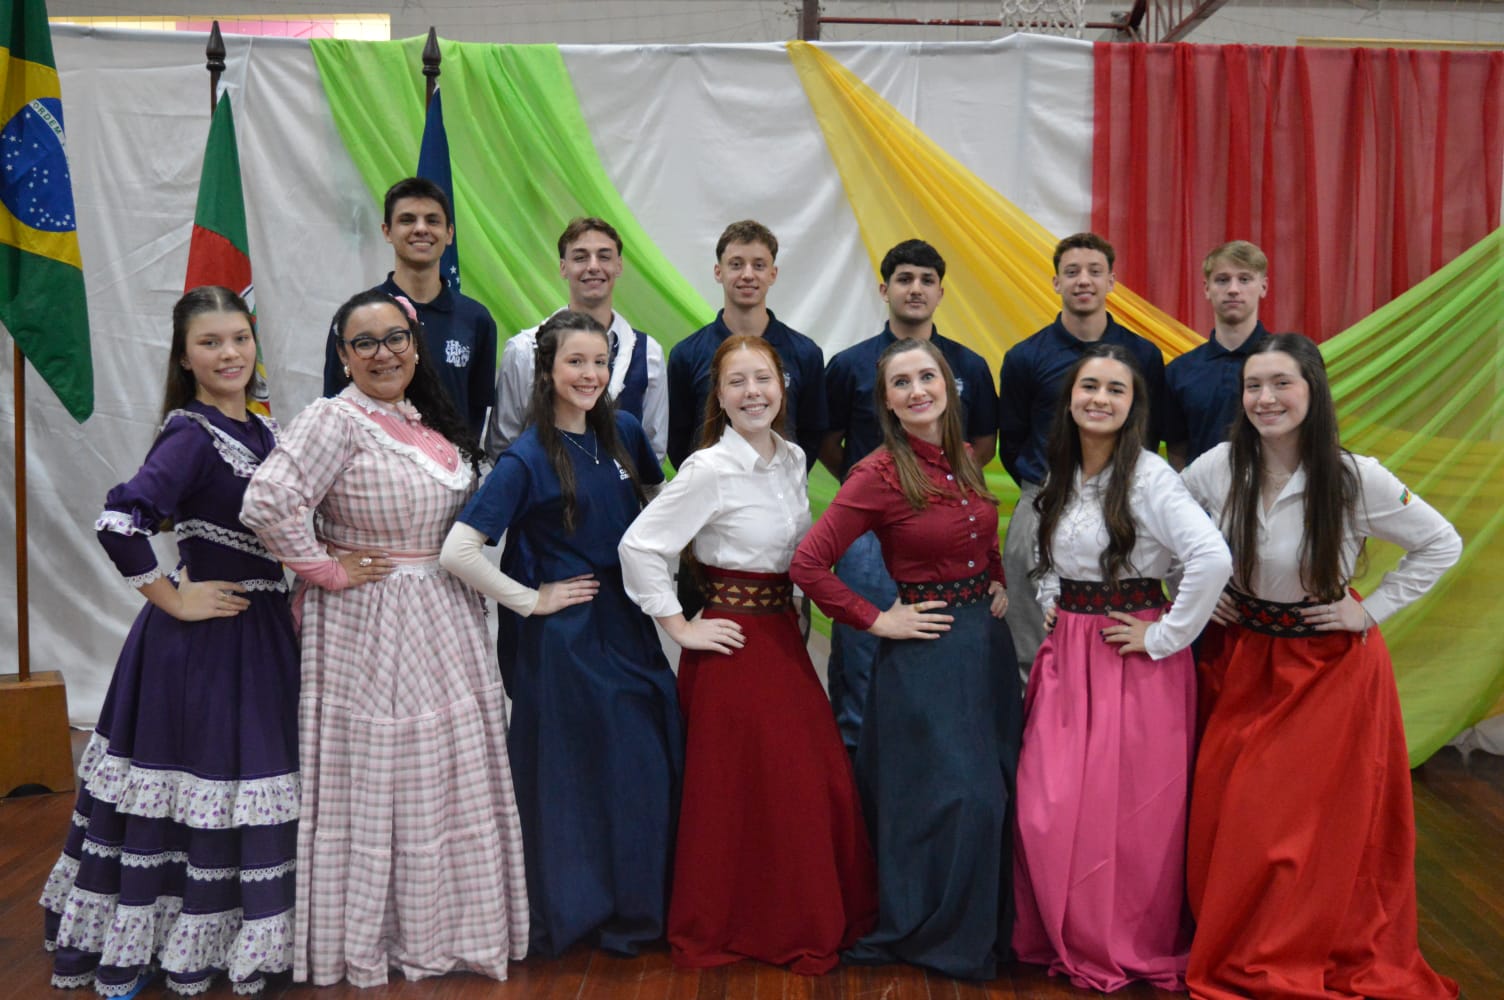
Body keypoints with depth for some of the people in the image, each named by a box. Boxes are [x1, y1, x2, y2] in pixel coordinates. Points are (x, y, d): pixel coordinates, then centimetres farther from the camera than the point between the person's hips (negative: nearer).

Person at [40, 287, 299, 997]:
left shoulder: (264, 429, 9)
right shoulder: (191, 434, -16)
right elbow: (119, 523, -28)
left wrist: (296, 597, 10)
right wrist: (173, 600, -18)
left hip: (262, 628, 8)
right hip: (202, 641, -8)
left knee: (253, 788, 15)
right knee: (194, 790, 2)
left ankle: (236, 938, 30)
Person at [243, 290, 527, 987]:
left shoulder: (434, 425, 10)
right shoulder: (336, 420, -14)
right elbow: (267, 502, -26)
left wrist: (469, 579, 13)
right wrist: (326, 571, -18)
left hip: (447, 620, 7)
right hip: (369, 625, -7)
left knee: (451, 777, 14)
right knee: (373, 779, 3)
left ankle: (445, 923, 30)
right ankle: (367, 939, 21)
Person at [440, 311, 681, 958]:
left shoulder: (624, 433, 4)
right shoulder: (527, 458, -13)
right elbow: (457, 551, -19)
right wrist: (530, 600, -12)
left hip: (632, 629, 6)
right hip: (567, 638, -5)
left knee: (650, 771, 9)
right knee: (577, 779, 4)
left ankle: (637, 909, 28)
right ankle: (572, 915, 25)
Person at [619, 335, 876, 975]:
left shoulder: (792, 460, 7)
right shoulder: (710, 470, -16)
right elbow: (639, 546, -20)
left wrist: (796, 614, 11)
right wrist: (681, 629, -15)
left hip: (785, 635, 7)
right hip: (733, 641, -7)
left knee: (821, 781, 10)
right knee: (740, 790, 3)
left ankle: (818, 921, 28)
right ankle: (722, 931, 22)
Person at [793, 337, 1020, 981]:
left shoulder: (965, 460, 6)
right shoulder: (880, 474, -15)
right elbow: (808, 565, -20)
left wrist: (998, 584, 8)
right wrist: (878, 620, -15)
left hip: (988, 639, 7)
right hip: (925, 649, -7)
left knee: (994, 793, 13)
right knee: (951, 797, -3)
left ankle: (987, 931, 32)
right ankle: (929, 935, 19)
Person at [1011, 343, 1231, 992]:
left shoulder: (1148, 475, -13)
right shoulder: (1059, 476, 9)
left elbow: (1213, 559, -25)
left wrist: (1165, 637, -18)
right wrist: (1051, 606, 10)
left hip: (1134, 660, -6)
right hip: (1066, 653, 6)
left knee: (1131, 811, 1)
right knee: (1047, 809, 4)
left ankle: (1134, 949, 21)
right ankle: (1069, 938, 24)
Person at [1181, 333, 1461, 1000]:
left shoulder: (1356, 479, -15)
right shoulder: (1217, 469, -8)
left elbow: (1442, 545, -3)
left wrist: (1372, 610, -6)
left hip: (1333, 667, -2)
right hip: (1246, 660, 3)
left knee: (1330, 819, 3)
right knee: (1231, 816, 5)